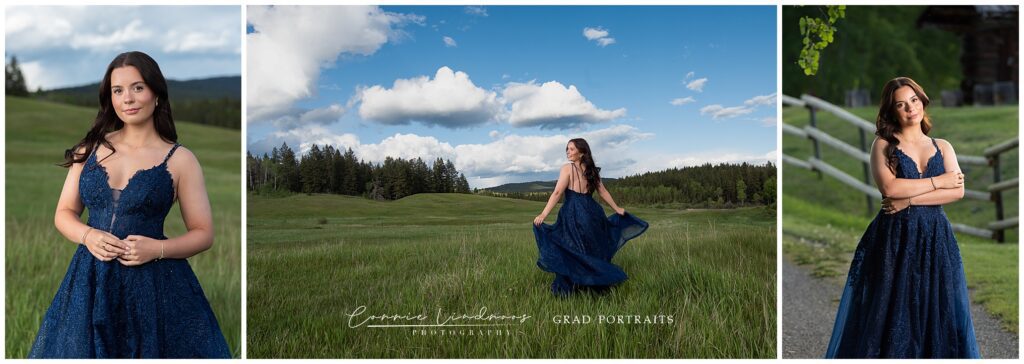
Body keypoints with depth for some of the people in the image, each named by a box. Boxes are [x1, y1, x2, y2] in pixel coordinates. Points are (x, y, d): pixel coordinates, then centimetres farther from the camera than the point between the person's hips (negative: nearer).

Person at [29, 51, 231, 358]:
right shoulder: (90, 149, 7)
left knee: (151, 351, 6)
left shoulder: (179, 159, -4)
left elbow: (203, 234, -2)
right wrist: (88, 235, -9)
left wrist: (157, 248, -18)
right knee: (82, 350, 13)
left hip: (154, 284, -3)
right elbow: (64, 213, 12)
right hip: (91, 279, 3)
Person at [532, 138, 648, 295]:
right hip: (591, 212, 6)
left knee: (571, 251, 0)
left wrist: (544, 214, -20)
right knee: (594, 250, 17)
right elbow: (603, 192, 17)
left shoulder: (567, 168, -7)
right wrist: (617, 209, 28)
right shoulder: (591, 170, 11)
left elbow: (557, 193, -16)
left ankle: (567, 287, -1)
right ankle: (598, 284, 25)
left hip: (573, 214, -6)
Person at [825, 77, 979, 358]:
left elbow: (958, 191, -4)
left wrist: (909, 199, -14)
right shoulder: (883, 145, 2)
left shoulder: (942, 147, 11)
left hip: (934, 238, 3)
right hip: (895, 238, -3)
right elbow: (889, 188, -14)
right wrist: (937, 181, -7)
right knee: (892, 312, 2)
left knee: (936, 312, 6)